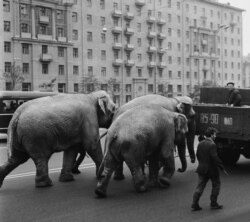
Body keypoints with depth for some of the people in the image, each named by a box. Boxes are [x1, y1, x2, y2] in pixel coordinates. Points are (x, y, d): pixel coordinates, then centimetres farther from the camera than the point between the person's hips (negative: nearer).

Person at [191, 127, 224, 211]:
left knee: (200, 186, 8)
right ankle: (213, 203, 17)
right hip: (212, 169, -6)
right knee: (216, 185, 13)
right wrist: (221, 166, -14)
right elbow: (215, 158, -22)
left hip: (202, 169, 7)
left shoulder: (200, 143, 4)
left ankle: (194, 204, 4)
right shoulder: (212, 145, -19)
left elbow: (197, 155, 11)